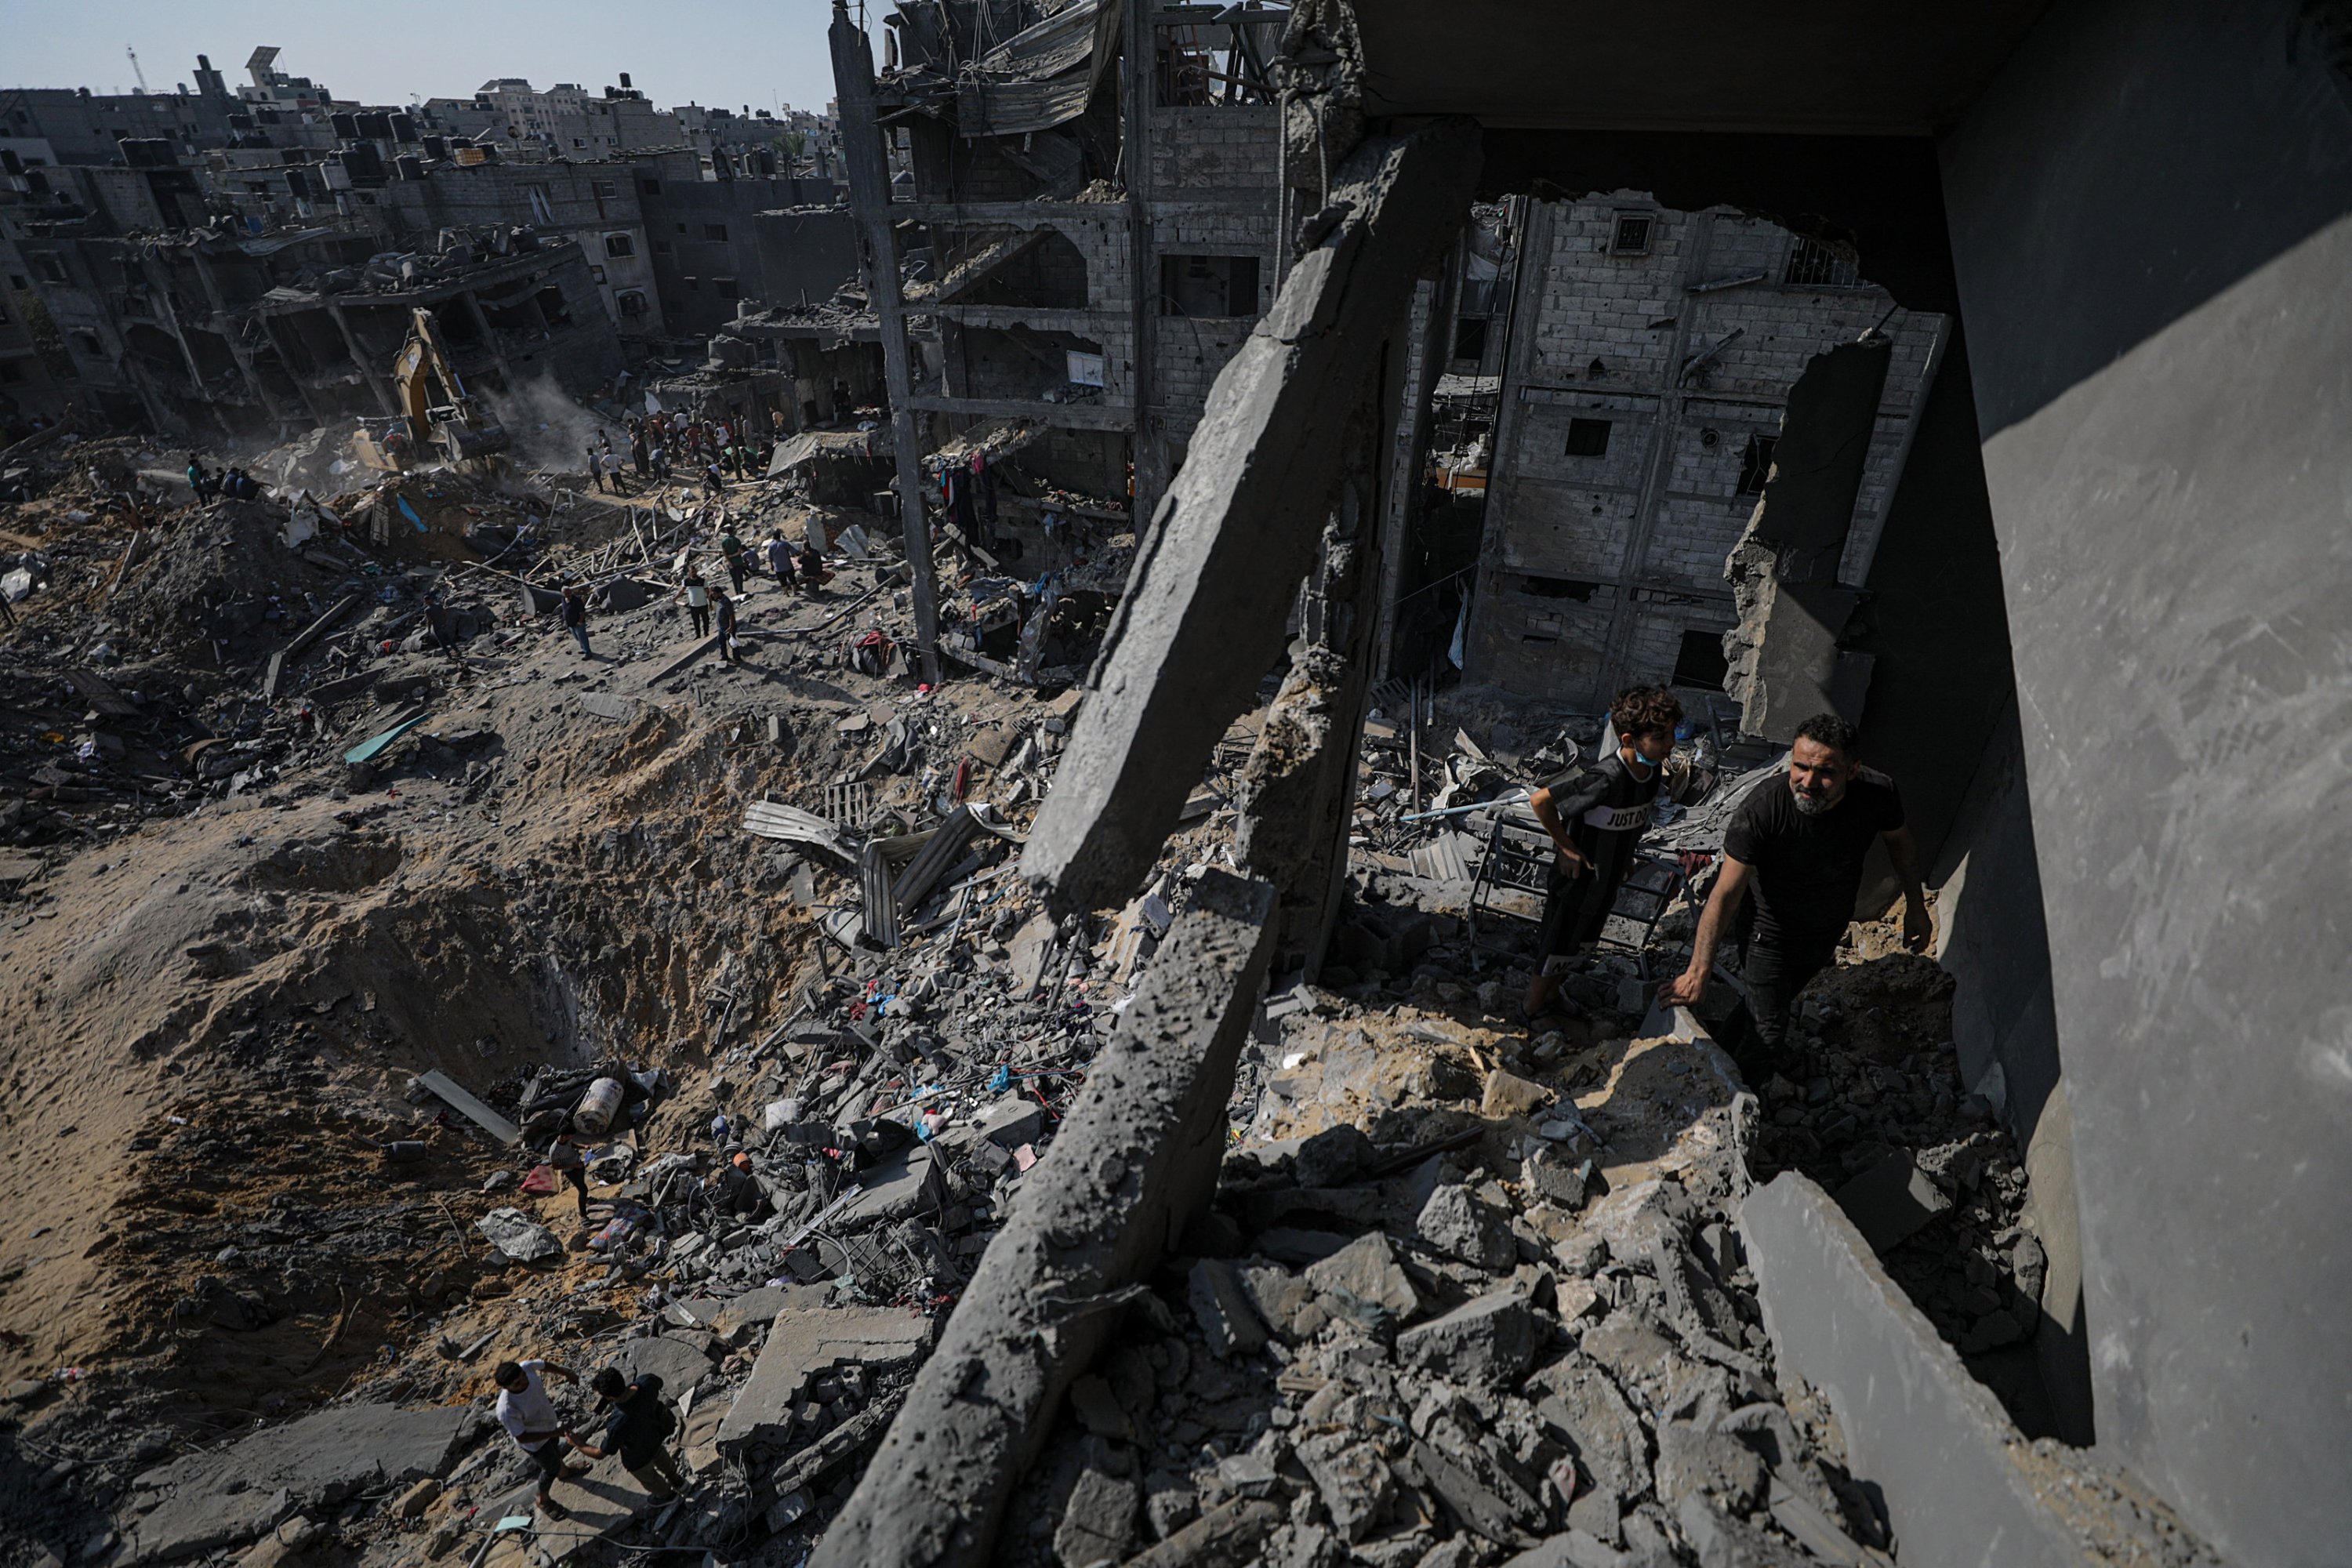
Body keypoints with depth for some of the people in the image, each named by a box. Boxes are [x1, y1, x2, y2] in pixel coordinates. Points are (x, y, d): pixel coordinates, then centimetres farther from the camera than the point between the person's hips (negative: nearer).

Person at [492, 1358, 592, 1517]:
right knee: (552, 1468, 21)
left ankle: (565, 1472, 67)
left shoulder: (526, 1367, -32)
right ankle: (544, 1501, 52)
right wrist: (555, 1433, -31)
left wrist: (566, 1374, 6)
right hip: (534, 1441, -5)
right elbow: (522, 1438, -31)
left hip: (548, 1420, 5)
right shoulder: (507, 1410, -46)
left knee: (555, 1450, 34)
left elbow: (544, 1365, -6)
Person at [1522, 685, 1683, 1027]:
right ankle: (1530, 1015, 33)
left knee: (1578, 944, 25)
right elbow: (1540, 801, -30)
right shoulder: (1606, 778, -34)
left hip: (1609, 880, 7)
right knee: (1557, 950, 11)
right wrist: (1567, 848, -22)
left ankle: (1551, 999, 48)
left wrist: (1626, 857, 13)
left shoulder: (1654, 770, -8)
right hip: (1578, 879, -7)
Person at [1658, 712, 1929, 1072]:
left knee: (1784, 997, 27)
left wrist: (1916, 907, 8)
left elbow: (1900, 843, 0)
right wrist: (1698, 971, -35)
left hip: (1829, 932, 4)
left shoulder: (1878, 794, -25)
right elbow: (1726, 894, -33)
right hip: (1771, 932, -4)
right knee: (1768, 1035, 5)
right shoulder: (1761, 811, -37)